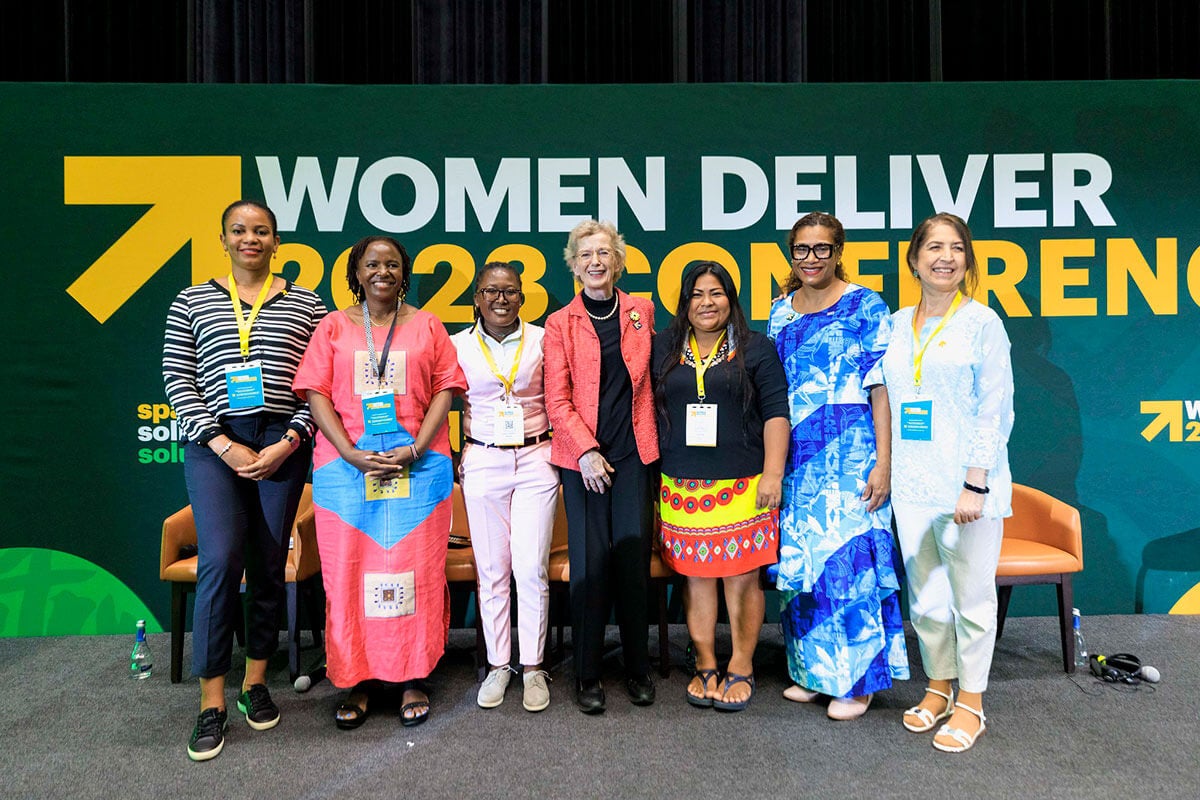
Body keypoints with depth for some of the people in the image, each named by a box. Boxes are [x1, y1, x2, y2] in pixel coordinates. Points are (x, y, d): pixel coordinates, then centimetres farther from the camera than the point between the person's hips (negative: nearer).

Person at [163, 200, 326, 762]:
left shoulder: (306, 304, 8)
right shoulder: (191, 302, 10)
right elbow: (177, 379, 3)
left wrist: (288, 442, -8)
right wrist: (222, 445, -8)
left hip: (282, 444, 1)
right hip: (214, 443, 0)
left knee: (269, 564, 6)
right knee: (220, 560, -10)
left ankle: (255, 681, 24)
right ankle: (211, 702, 4)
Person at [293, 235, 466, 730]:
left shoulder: (426, 326, 10)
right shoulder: (333, 327, 10)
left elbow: (445, 390, 3)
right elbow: (317, 395, 2)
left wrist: (415, 449, -10)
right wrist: (352, 454, -11)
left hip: (418, 463, 0)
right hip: (346, 463, 1)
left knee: (415, 570, 2)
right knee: (348, 572, 3)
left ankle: (413, 679, 15)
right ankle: (358, 682, 16)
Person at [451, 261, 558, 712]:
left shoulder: (542, 340, 3)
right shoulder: (458, 345, 4)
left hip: (536, 460, 0)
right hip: (482, 463, 1)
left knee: (532, 569, -2)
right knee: (491, 571, 6)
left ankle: (533, 667, 15)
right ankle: (498, 664, 22)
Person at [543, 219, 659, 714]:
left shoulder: (642, 312, 11)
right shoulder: (560, 324, 4)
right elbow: (557, 399, 0)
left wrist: (652, 435, 10)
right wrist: (586, 451, -11)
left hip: (633, 453, 2)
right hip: (581, 456, -1)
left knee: (634, 558, 3)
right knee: (590, 562, -2)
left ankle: (638, 669, 20)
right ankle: (587, 675, 14)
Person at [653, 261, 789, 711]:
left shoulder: (756, 349, 5)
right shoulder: (663, 350, 11)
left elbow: (775, 412, 0)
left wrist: (773, 473, -8)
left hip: (742, 485, -2)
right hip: (683, 487, 2)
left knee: (742, 577, 2)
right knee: (696, 577, 8)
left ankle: (741, 667, 18)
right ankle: (705, 666, 22)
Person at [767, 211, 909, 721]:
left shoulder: (865, 307, -3)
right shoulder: (781, 312, 12)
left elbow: (881, 389, -7)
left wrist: (883, 463, -13)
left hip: (849, 456, -5)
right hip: (794, 459, 5)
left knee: (848, 560, -1)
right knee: (799, 561, 10)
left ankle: (856, 680, 16)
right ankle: (812, 671, 26)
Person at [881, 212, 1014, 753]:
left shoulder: (982, 322, -4)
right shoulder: (897, 325, 9)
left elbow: (995, 410, -8)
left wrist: (975, 484, -14)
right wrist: (884, 470, 8)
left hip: (966, 482, -5)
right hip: (912, 483, 5)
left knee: (971, 594, 7)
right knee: (924, 593, 15)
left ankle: (970, 704, 23)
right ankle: (938, 688, 33)